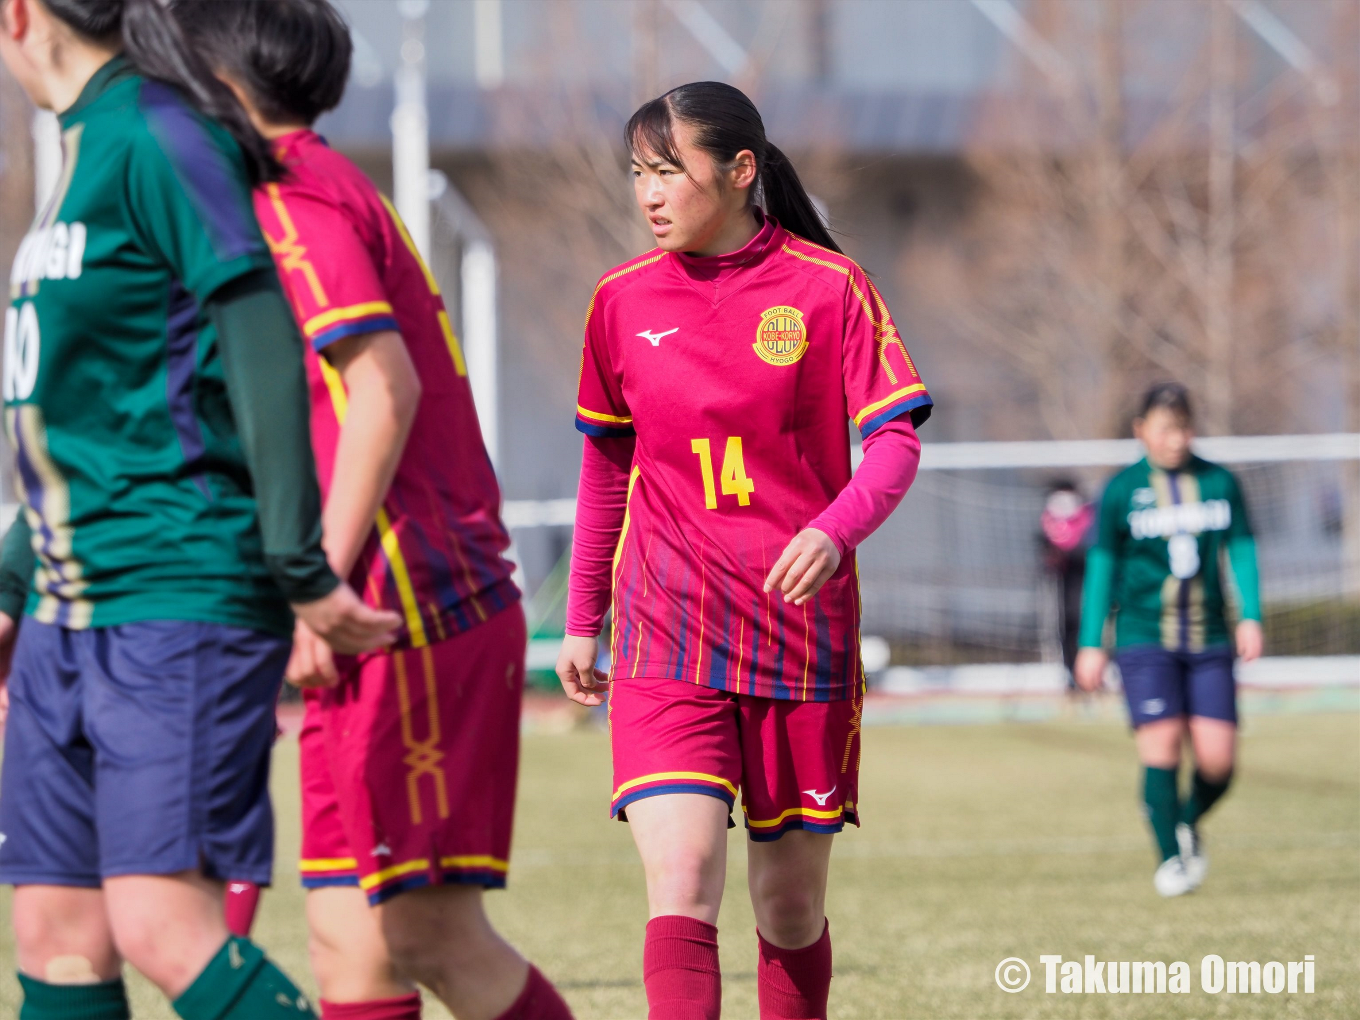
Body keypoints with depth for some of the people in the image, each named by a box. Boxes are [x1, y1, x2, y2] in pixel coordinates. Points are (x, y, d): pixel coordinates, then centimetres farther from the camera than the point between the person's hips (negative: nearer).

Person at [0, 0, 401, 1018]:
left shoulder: (155, 137, -11)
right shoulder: (86, 146, 17)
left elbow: (264, 348, -17)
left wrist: (302, 572, -21)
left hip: (177, 599, -9)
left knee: (160, 921, -18)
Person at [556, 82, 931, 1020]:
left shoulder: (828, 288, -3)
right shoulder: (624, 300, 5)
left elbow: (896, 439, -6)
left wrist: (836, 530, -26)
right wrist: (582, 619, 19)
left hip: (800, 624, -1)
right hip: (667, 632, 1)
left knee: (792, 904, 8)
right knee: (682, 883, -17)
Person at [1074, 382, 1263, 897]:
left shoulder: (1220, 483, 7)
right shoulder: (1121, 491, 2)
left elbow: (1241, 550, 8)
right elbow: (1102, 566, 6)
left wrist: (1250, 616, -6)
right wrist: (1091, 644, 3)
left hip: (1209, 640, 2)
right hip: (1145, 638, -2)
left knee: (1217, 759, -5)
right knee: (1161, 746, -15)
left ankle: (1188, 823, 26)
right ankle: (1171, 859, -3)